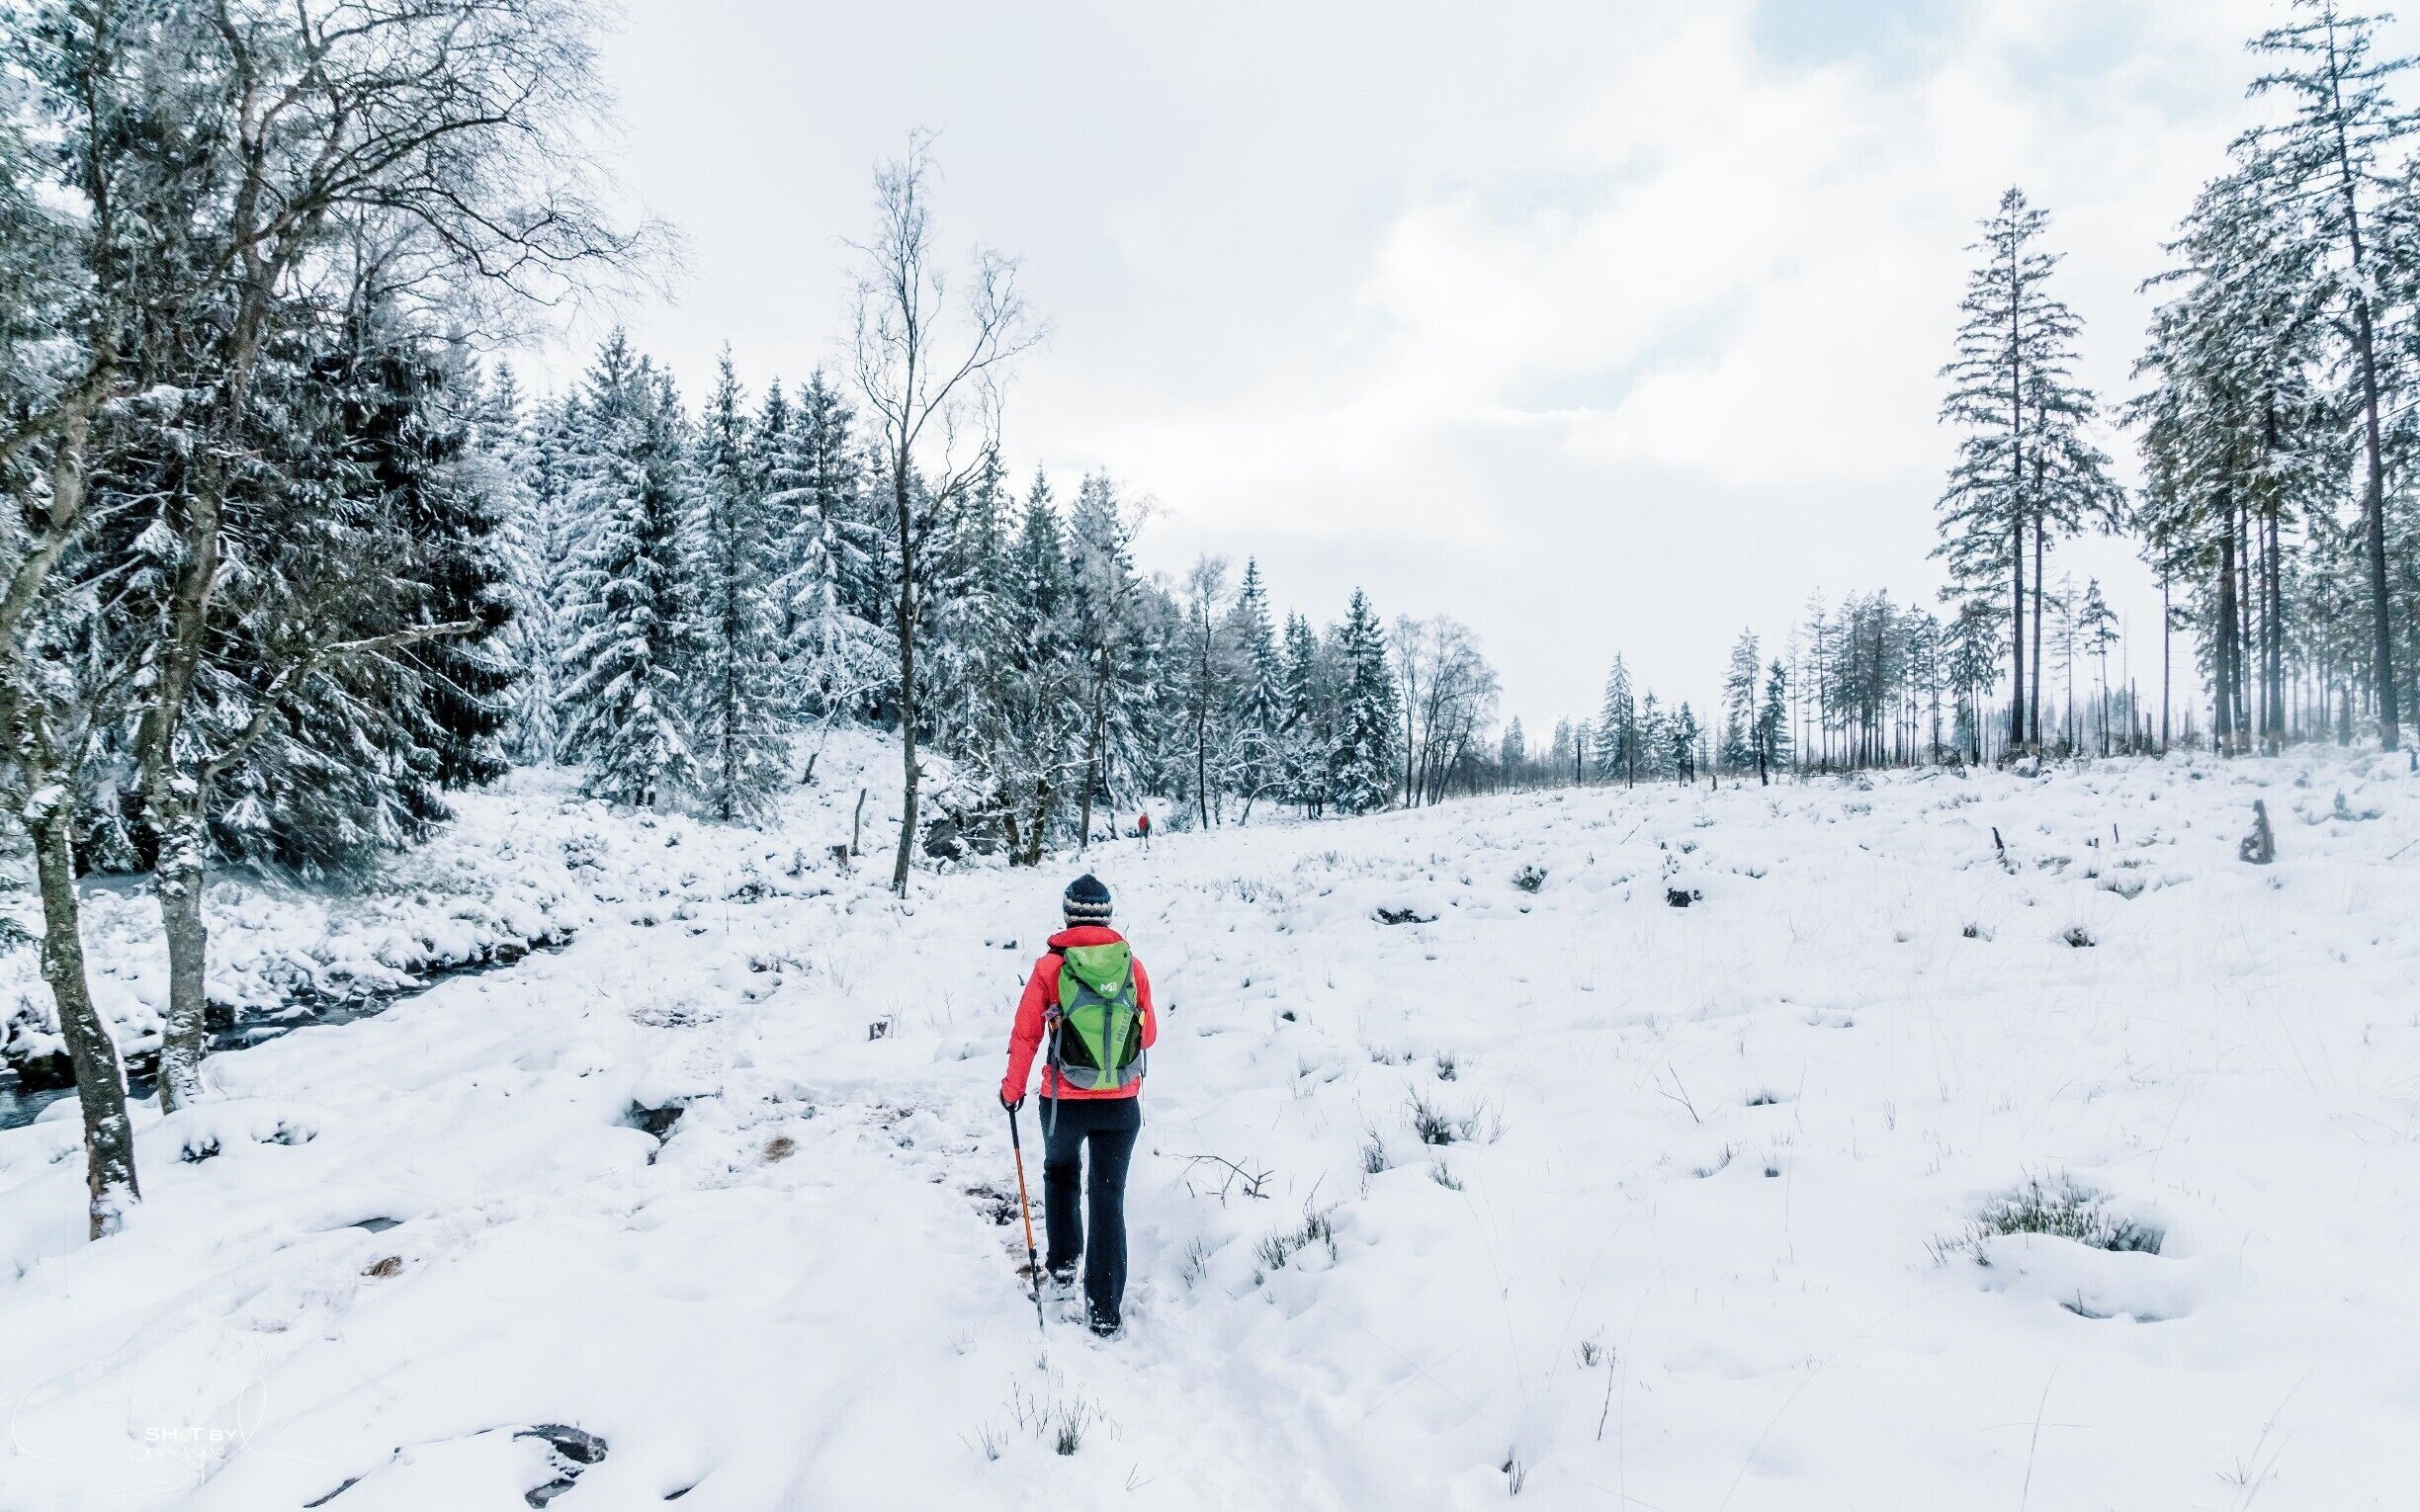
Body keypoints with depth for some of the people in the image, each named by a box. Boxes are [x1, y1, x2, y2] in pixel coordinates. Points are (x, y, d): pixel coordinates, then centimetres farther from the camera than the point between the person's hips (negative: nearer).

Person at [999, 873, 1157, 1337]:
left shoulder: (1050, 966, -7)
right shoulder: (1133, 965, -2)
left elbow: (1025, 1035, -2)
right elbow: (1148, 1035, 9)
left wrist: (1012, 1088, 11)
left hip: (1064, 1101, -1)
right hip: (1122, 1103, 1)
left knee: (1060, 1173, 28)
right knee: (1109, 1199, 7)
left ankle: (1063, 1261, 32)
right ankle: (1105, 1309, 7)